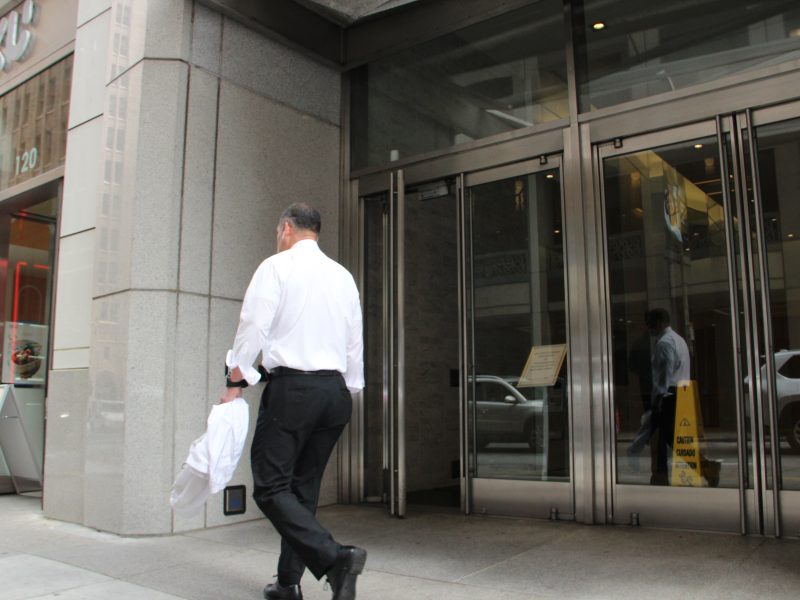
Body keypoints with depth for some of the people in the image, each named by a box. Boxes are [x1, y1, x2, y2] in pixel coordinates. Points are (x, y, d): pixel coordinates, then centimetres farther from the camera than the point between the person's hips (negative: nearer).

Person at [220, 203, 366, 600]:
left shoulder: (277, 266, -1)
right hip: (335, 389, 6)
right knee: (304, 488, 13)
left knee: (271, 486, -3)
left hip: (290, 387, -6)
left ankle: (335, 556, -20)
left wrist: (235, 381, -3)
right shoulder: (343, 276, 15)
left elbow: (254, 326, -9)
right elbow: (355, 343, 16)